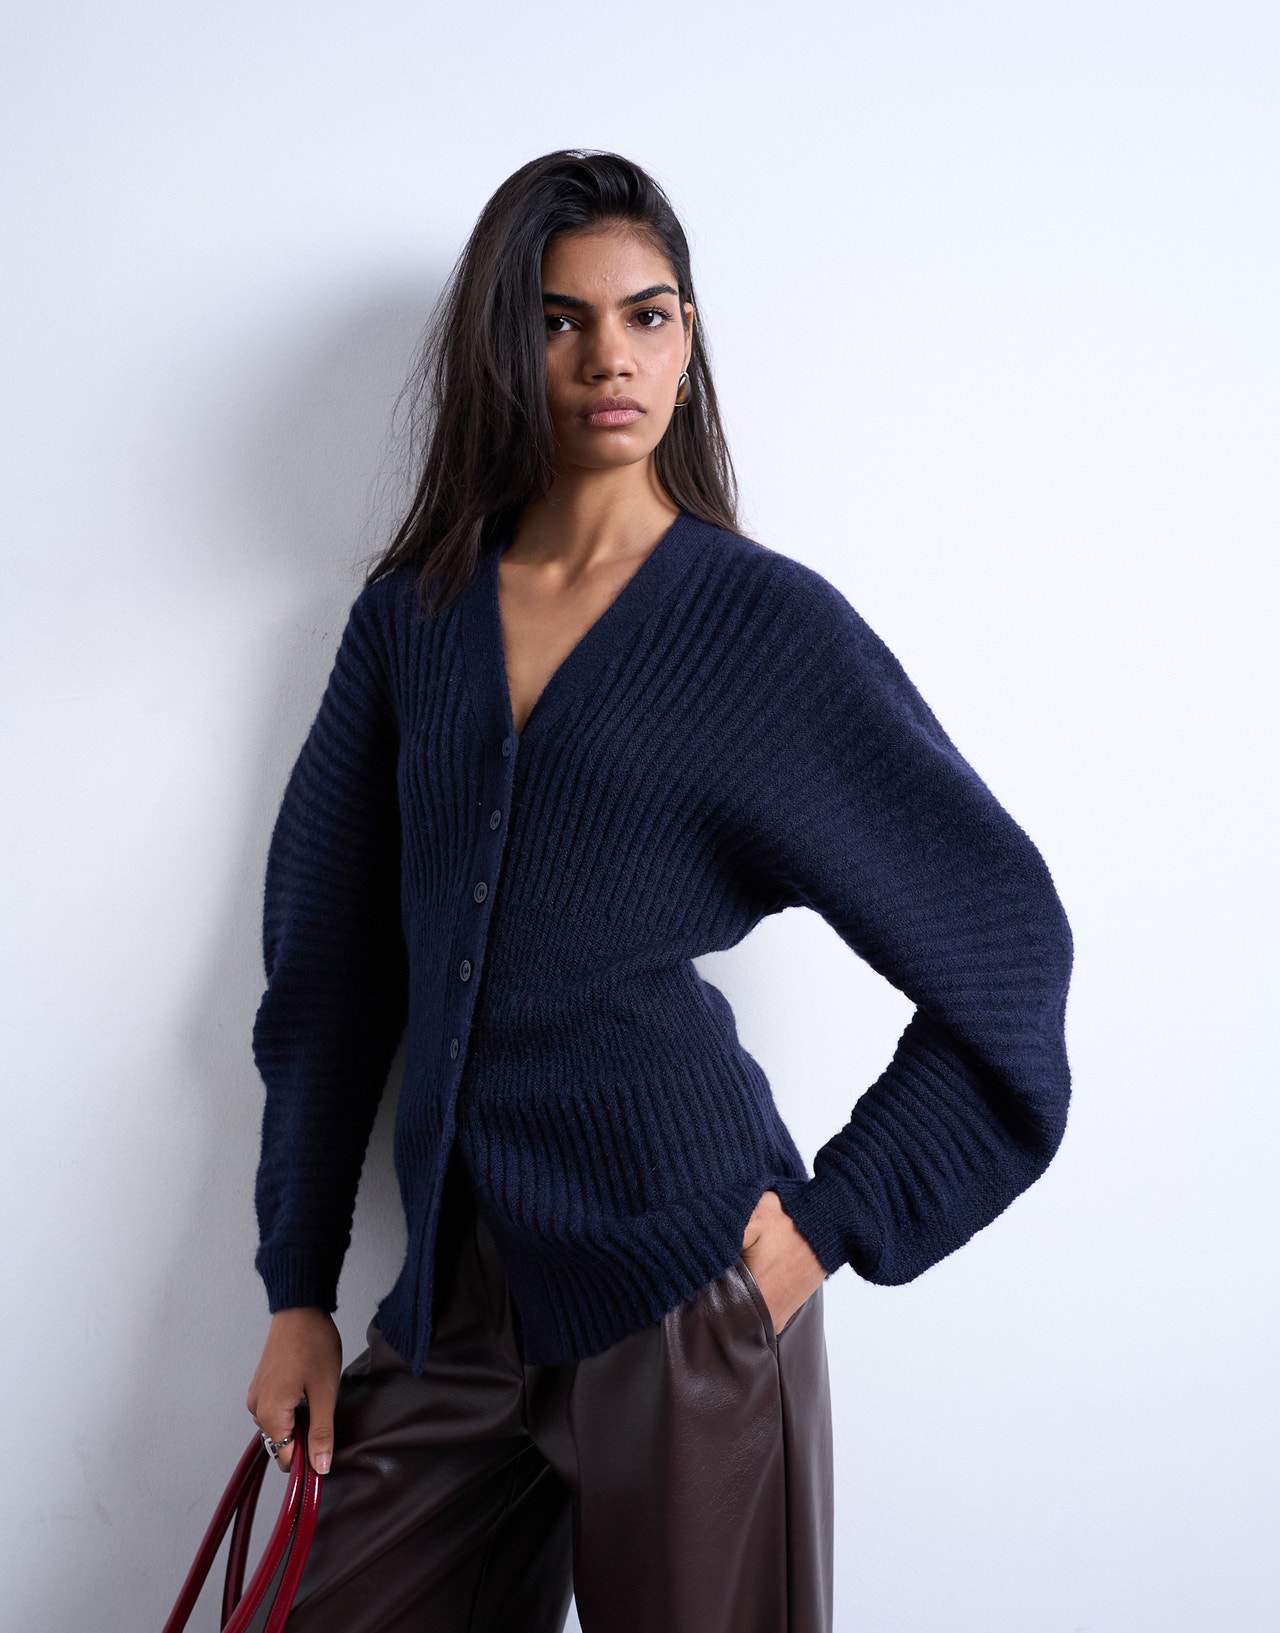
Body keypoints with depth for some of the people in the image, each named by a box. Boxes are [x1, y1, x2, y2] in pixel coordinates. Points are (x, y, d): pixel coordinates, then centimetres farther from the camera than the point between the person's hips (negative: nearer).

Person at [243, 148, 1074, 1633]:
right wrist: (299, 1295, 8)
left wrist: (832, 1223, -4)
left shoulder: (766, 621, -3)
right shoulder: (411, 615, 7)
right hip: (458, 1288, 4)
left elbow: (1004, 937, 0)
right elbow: (329, 964, 9)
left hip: (679, 1284, -3)